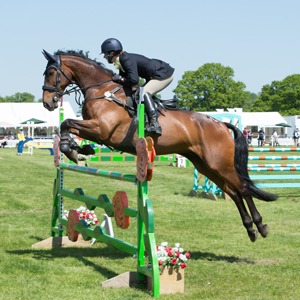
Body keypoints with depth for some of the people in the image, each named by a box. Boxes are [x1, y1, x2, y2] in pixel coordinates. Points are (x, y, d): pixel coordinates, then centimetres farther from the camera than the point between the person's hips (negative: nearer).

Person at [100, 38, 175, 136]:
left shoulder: (127, 60, -24)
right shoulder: (121, 60, 6)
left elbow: (134, 80, -33)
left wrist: (120, 79, -17)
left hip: (164, 75, -11)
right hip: (155, 75, 11)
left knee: (145, 92, -25)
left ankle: (154, 124, -31)